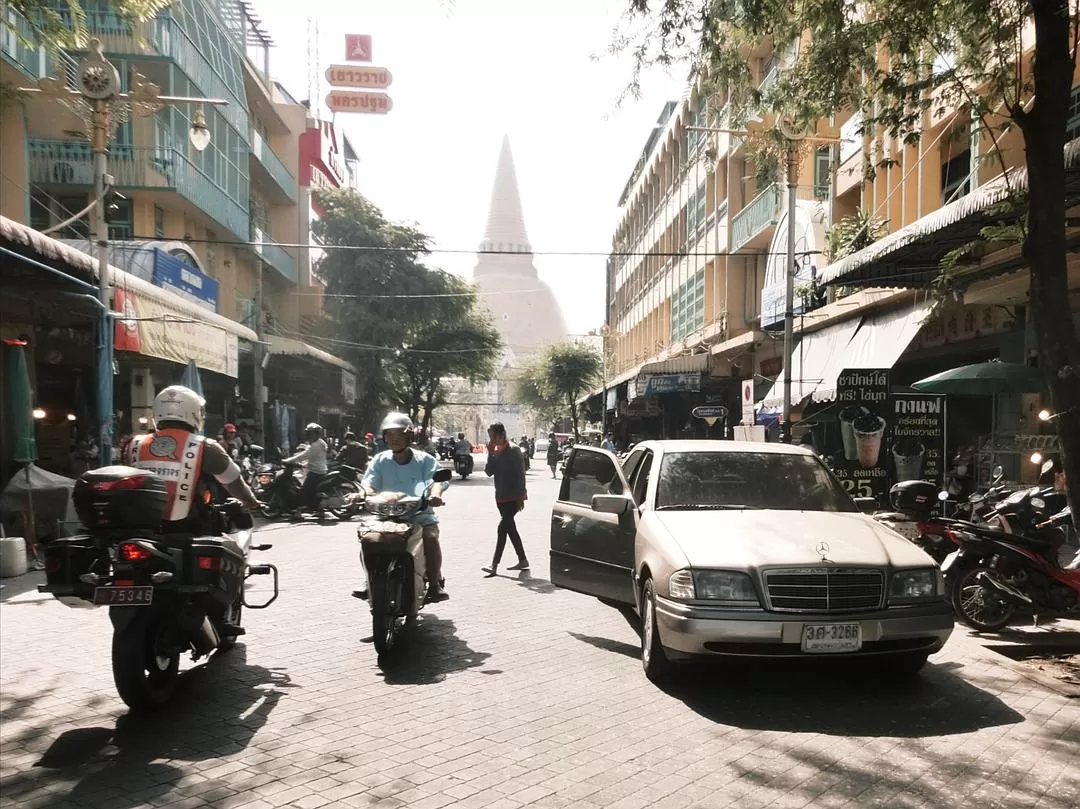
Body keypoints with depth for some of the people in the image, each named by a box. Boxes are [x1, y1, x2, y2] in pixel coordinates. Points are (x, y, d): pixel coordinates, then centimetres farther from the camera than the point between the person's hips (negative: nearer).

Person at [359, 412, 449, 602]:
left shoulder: (425, 460, 1)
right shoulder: (380, 460, 9)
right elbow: (369, 481, -3)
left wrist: (435, 495, -36)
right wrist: (367, 492, -28)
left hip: (420, 516, -2)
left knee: (431, 537, -30)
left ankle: (435, 584, -16)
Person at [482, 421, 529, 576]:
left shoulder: (513, 450, -10)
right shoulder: (495, 451, 9)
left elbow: (520, 474, -12)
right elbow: (489, 472, 2)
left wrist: (521, 496, -16)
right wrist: (490, 453, -9)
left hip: (513, 497, -8)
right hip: (501, 497, 8)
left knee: (502, 527, -15)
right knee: (510, 529, 12)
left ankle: (494, 566, -17)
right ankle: (523, 560, 23)